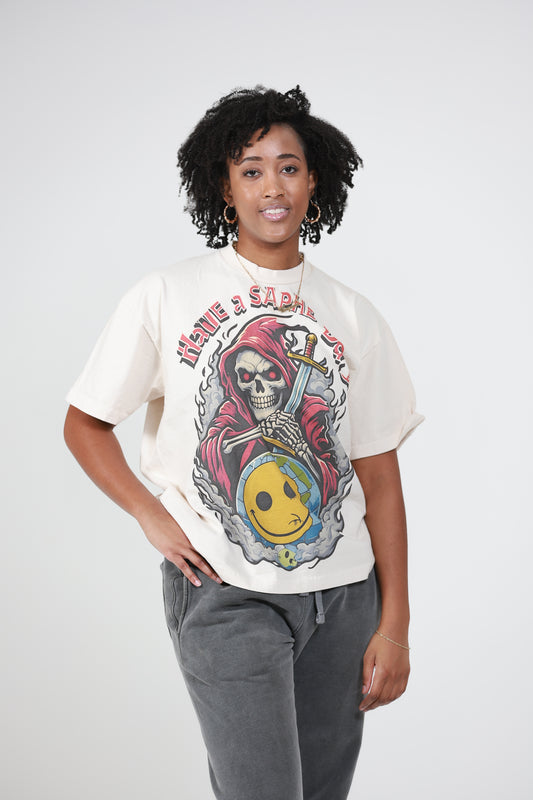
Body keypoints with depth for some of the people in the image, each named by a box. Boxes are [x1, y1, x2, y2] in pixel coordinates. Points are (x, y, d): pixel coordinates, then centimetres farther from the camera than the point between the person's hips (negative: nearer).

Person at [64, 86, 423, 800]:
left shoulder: (351, 315, 6)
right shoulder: (166, 298, -1)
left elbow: (379, 475, 5)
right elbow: (84, 425, 6)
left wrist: (394, 625, 2)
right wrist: (154, 517, -8)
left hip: (344, 593, 3)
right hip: (225, 592, -3)